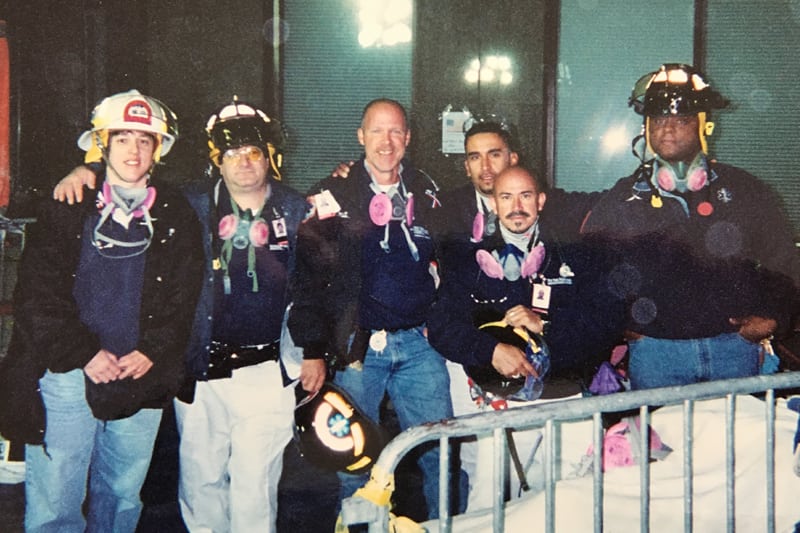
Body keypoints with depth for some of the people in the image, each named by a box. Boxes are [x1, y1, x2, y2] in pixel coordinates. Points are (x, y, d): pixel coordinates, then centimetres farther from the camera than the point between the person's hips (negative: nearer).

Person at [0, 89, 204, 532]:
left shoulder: (176, 217, 9)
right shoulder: (66, 209, 3)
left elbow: (184, 298, 7)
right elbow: (36, 296, -2)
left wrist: (152, 352, -8)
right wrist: (85, 353, -11)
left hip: (141, 379, 2)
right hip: (66, 377, -2)